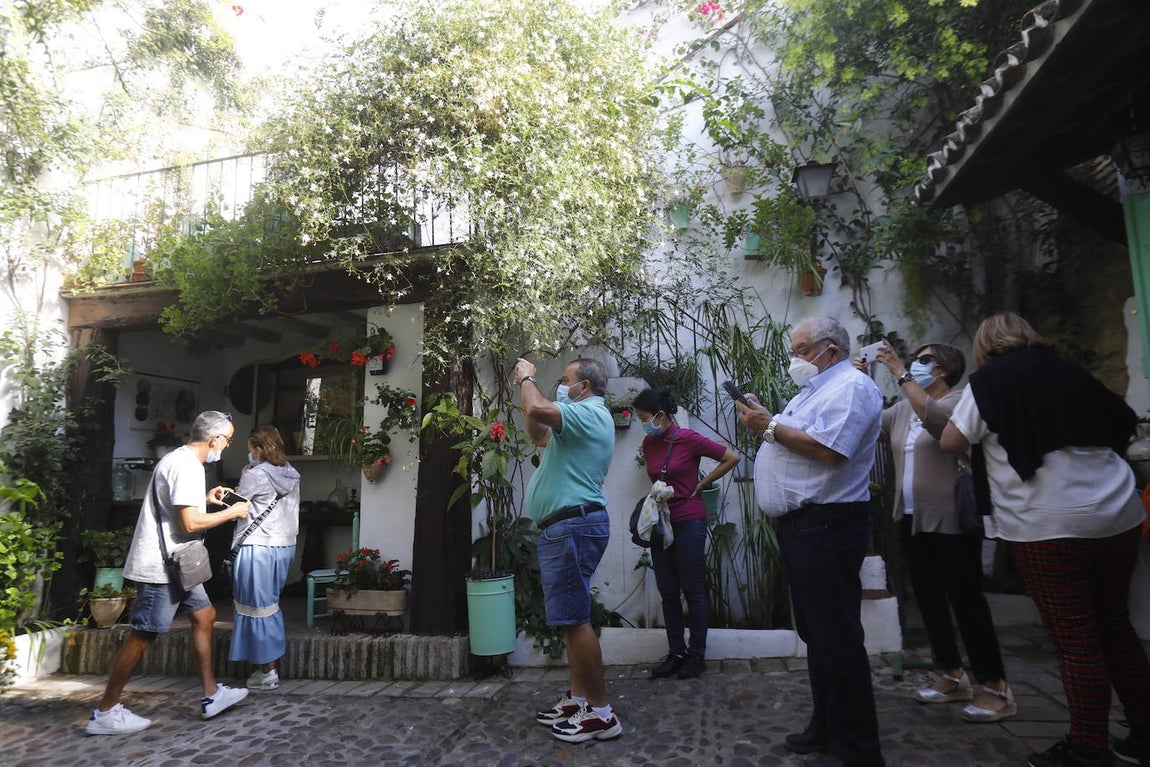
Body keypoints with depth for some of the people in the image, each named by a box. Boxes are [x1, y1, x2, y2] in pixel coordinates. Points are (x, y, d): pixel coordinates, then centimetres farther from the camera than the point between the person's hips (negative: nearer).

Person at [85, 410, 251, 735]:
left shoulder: (179, 460, 13)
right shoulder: (186, 466, -21)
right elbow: (190, 523, -24)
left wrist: (205, 500, 16)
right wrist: (232, 512, -12)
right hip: (161, 565, -11)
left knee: (204, 615, 11)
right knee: (142, 635, -1)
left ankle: (212, 695, 17)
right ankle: (105, 713, 13)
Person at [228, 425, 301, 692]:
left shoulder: (255, 475, -13)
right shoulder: (291, 475, 7)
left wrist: (244, 476, 8)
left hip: (259, 548, -7)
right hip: (286, 546, 7)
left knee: (259, 608, 2)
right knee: (270, 605, 18)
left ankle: (268, 672, 7)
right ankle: (266, 666, 25)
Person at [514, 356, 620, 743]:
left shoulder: (590, 412, -11)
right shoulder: (580, 419, 23)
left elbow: (537, 410, -27)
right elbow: (539, 435, 33)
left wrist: (527, 380, -5)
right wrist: (526, 386, 23)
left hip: (573, 526, -11)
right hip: (564, 528, 11)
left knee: (574, 619, -8)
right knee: (570, 619, 15)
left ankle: (600, 713, -1)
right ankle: (578, 698, 24)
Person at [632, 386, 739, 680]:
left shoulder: (688, 439, -12)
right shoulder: (649, 443, 5)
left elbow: (732, 458, -8)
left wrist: (701, 485, -6)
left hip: (688, 521, -6)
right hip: (660, 522, 6)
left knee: (693, 590, 4)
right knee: (668, 592, 10)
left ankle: (697, 654, 16)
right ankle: (675, 653, 21)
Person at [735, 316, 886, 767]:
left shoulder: (851, 387, -10)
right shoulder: (814, 391, 22)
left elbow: (826, 450, -24)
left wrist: (770, 426, -16)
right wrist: (763, 423, 7)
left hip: (827, 525, -11)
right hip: (799, 525, 11)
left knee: (836, 638, -5)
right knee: (815, 633, 17)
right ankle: (826, 728, 29)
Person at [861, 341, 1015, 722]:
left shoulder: (959, 401, -7)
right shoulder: (902, 408, 13)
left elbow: (934, 418, -29)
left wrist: (900, 372, -29)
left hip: (950, 520, -7)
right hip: (911, 518, 7)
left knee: (965, 599, -3)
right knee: (928, 599, 12)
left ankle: (996, 687, 8)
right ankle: (953, 676, 24)